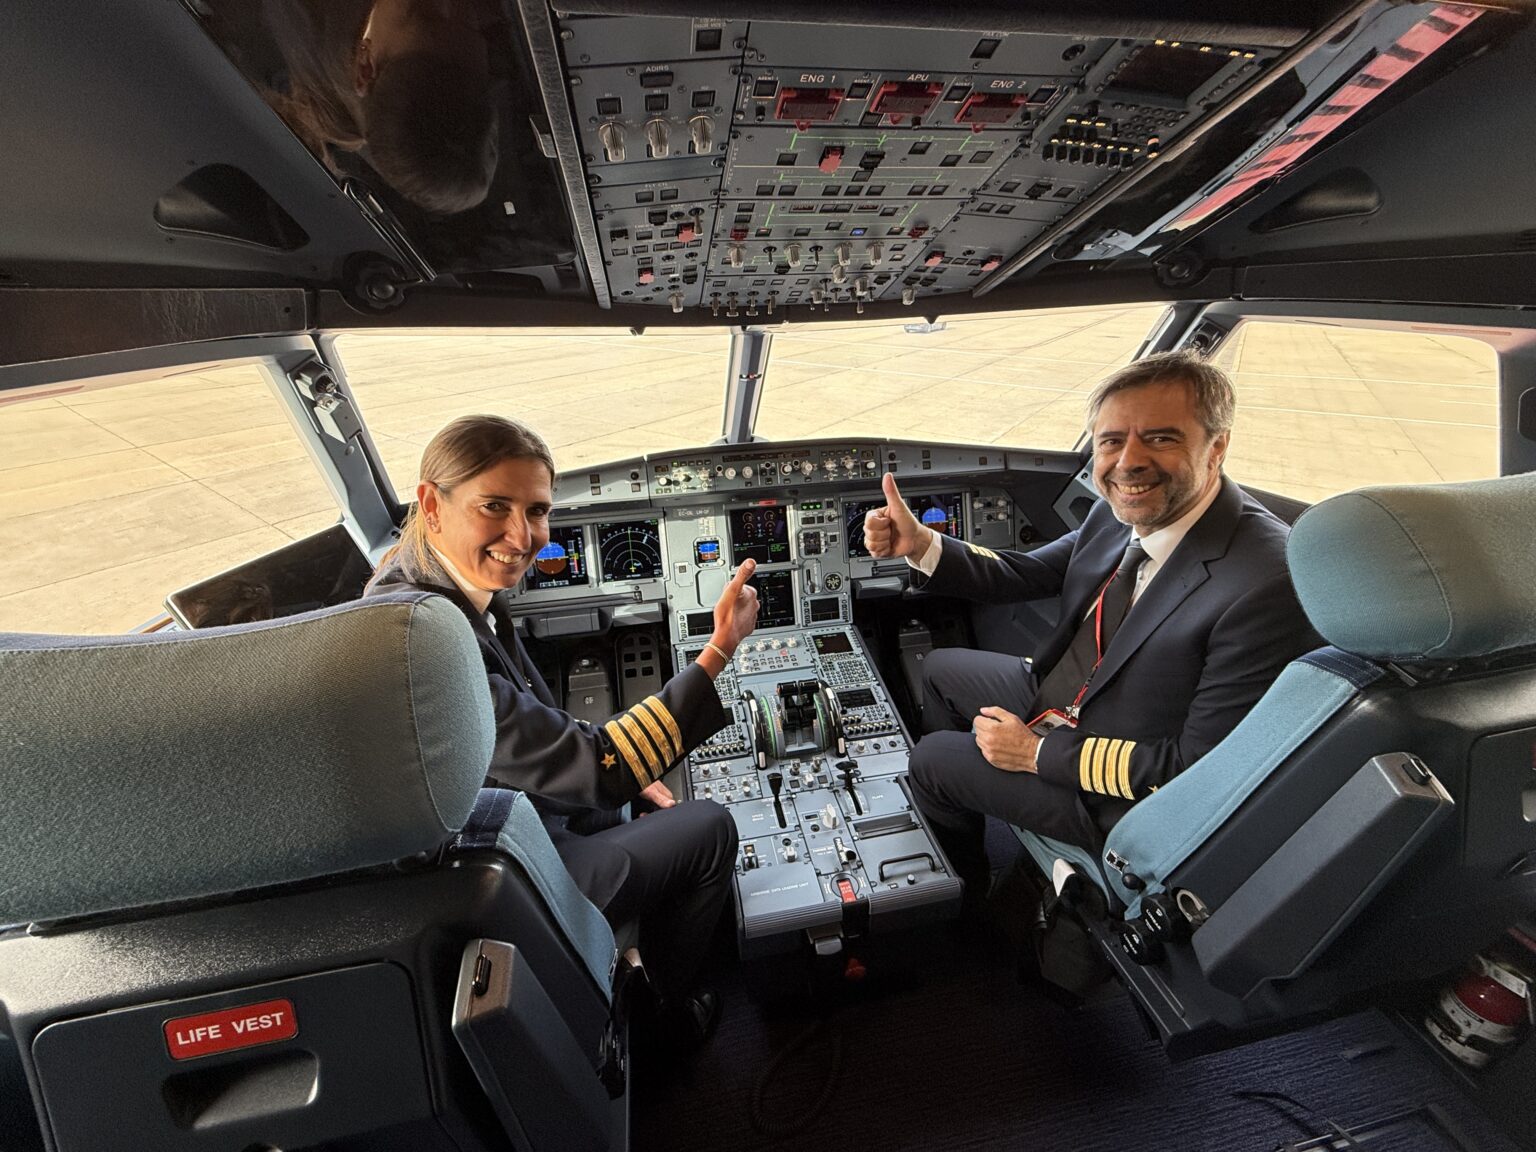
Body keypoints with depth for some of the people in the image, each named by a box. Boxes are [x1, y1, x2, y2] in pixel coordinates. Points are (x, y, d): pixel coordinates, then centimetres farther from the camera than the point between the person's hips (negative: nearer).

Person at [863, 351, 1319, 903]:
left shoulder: (1267, 588, -34)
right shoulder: (1120, 511, -11)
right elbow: (1028, 575, 1)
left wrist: (1037, 753, -20)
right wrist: (919, 543, -16)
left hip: (1118, 798, -7)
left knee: (933, 757, -1)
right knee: (939, 670, 18)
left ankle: (966, 890, 35)